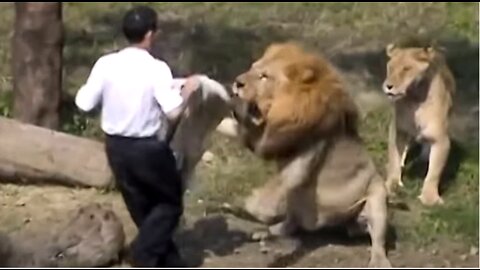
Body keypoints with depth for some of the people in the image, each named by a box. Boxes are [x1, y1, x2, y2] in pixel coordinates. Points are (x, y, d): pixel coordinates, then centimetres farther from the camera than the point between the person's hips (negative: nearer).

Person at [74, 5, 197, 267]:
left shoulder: (106, 64, -8)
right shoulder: (156, 69, -18)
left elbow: (84, 104, -4)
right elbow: (173, 112, -21)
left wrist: (88, 86, 15)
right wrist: (187, 90, -4)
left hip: (116, 146, 5)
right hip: (149, 148, -5)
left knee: (142, 207, 19)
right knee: (170, 202, 16)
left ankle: (170, 262, 28)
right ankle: (144, 252, 0)